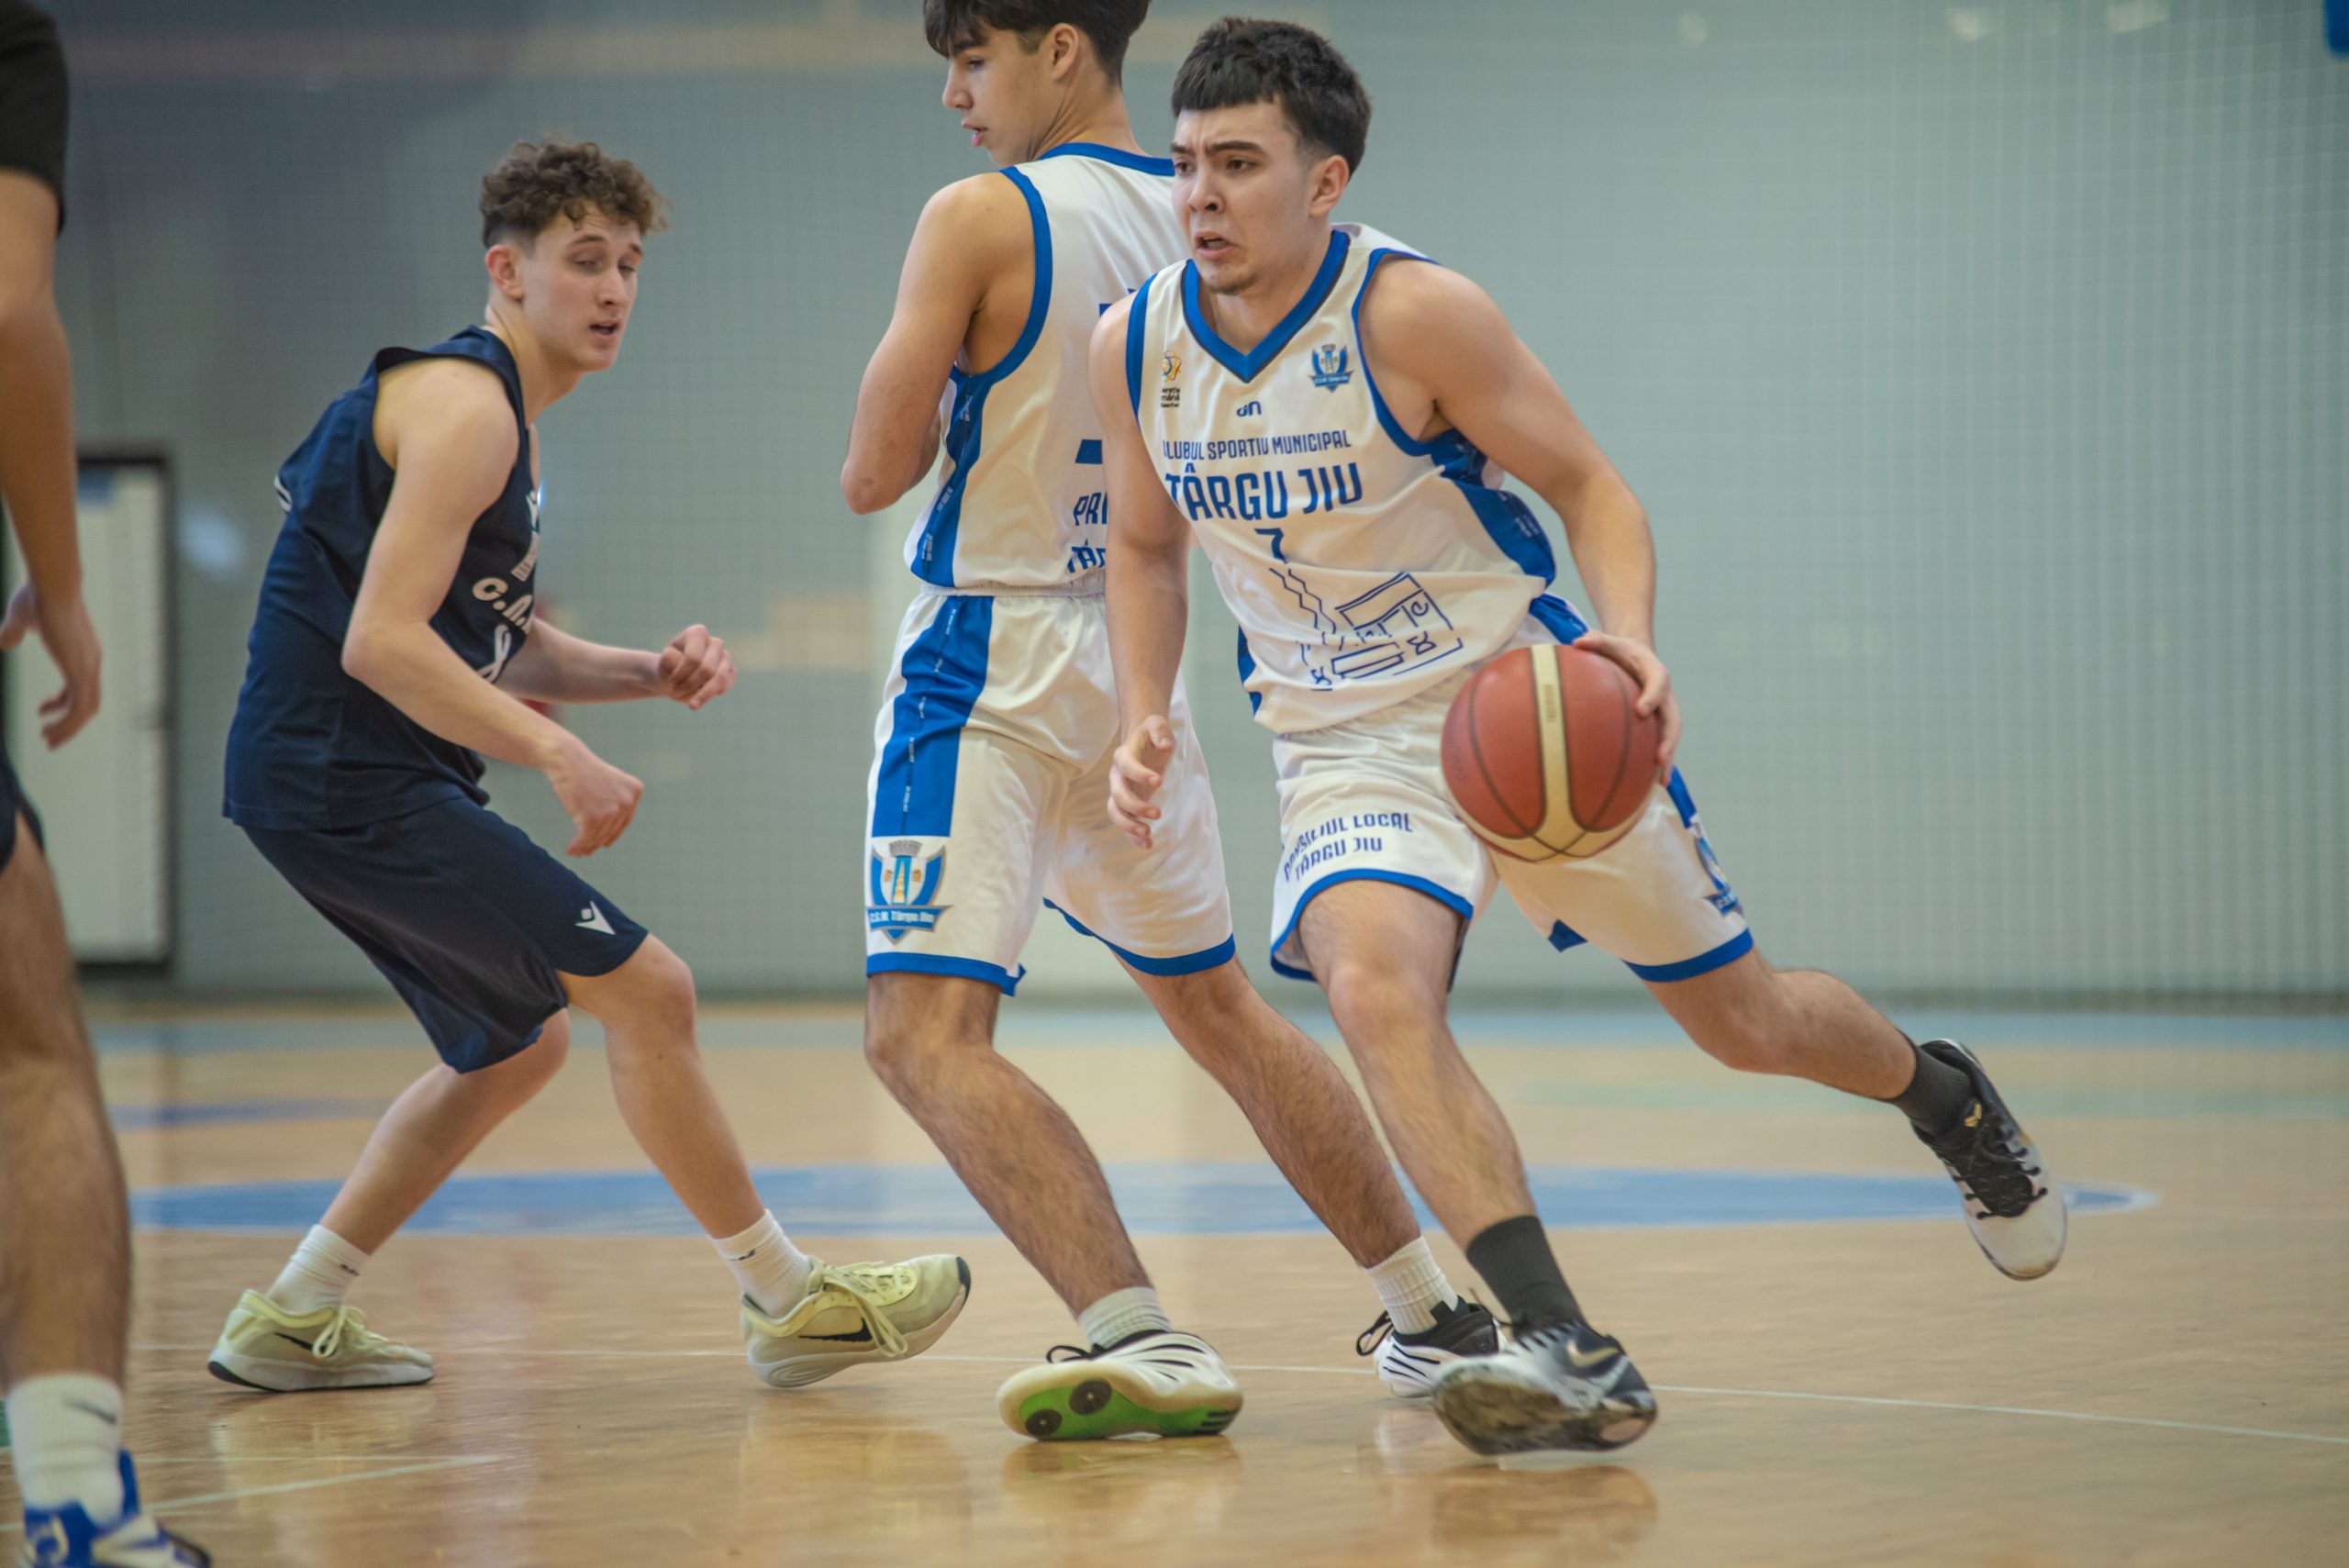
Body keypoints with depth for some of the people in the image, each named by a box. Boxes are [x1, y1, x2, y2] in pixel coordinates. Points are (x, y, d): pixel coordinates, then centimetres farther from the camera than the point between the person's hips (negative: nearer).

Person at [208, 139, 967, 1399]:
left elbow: (500, 651, 23)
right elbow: (381, 643, -23)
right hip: (346, 780, -11)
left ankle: (292, 1321, 22)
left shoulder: (492, 414, 19)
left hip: (346, 784, 11)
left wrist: (650, 671, 7)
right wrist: (559, 755, -27)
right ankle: (789, 1302, -2)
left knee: (520, 1041, 22)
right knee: (644, 988, -10)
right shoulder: (465, 408, -14)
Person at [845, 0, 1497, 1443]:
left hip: (992, 658, -7)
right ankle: (1437, 1309, 29)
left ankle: (1146, 1343, -25)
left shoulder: (978, 220, -13)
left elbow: (874, 476, -11)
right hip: (1136, 656, 8)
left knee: (924, 1030, -11)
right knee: (1215, 1006, 23)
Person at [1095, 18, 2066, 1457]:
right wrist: (1146, 722, -3)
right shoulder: (1133, 349, -5)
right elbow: (1149, 546, 13)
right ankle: (1569, 1359, -32)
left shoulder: (1414, 313, -19)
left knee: (1743, 1020, 11)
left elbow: (1589, 486, -11)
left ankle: (1945, 1096, 47)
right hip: (1349, 748, 3)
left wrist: (1629, 641, -30)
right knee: (1374, 980, -30)